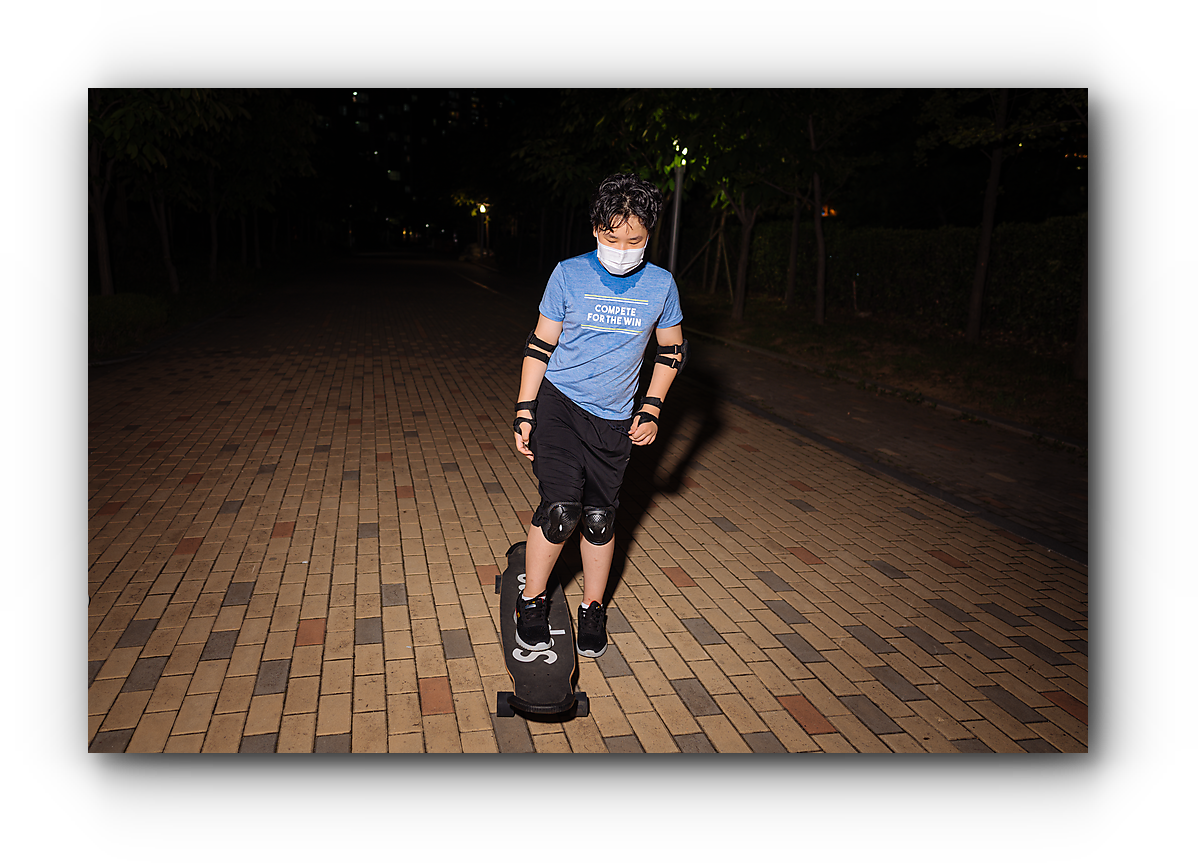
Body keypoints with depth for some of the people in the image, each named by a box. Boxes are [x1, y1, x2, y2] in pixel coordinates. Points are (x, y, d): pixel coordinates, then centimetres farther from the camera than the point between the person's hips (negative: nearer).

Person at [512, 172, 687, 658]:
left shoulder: (660, 285, -1)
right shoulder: (569, 275, -6)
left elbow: (671, 351, 11)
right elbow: (540, 344, 0)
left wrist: (651, 409, 1)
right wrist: (524, 412, -4)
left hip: (614, 418, 2)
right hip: (558, 402, -2)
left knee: (599, 518, 6)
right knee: (561, 508, -16)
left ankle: (593, 609, 28)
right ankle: (531, 601, 7)